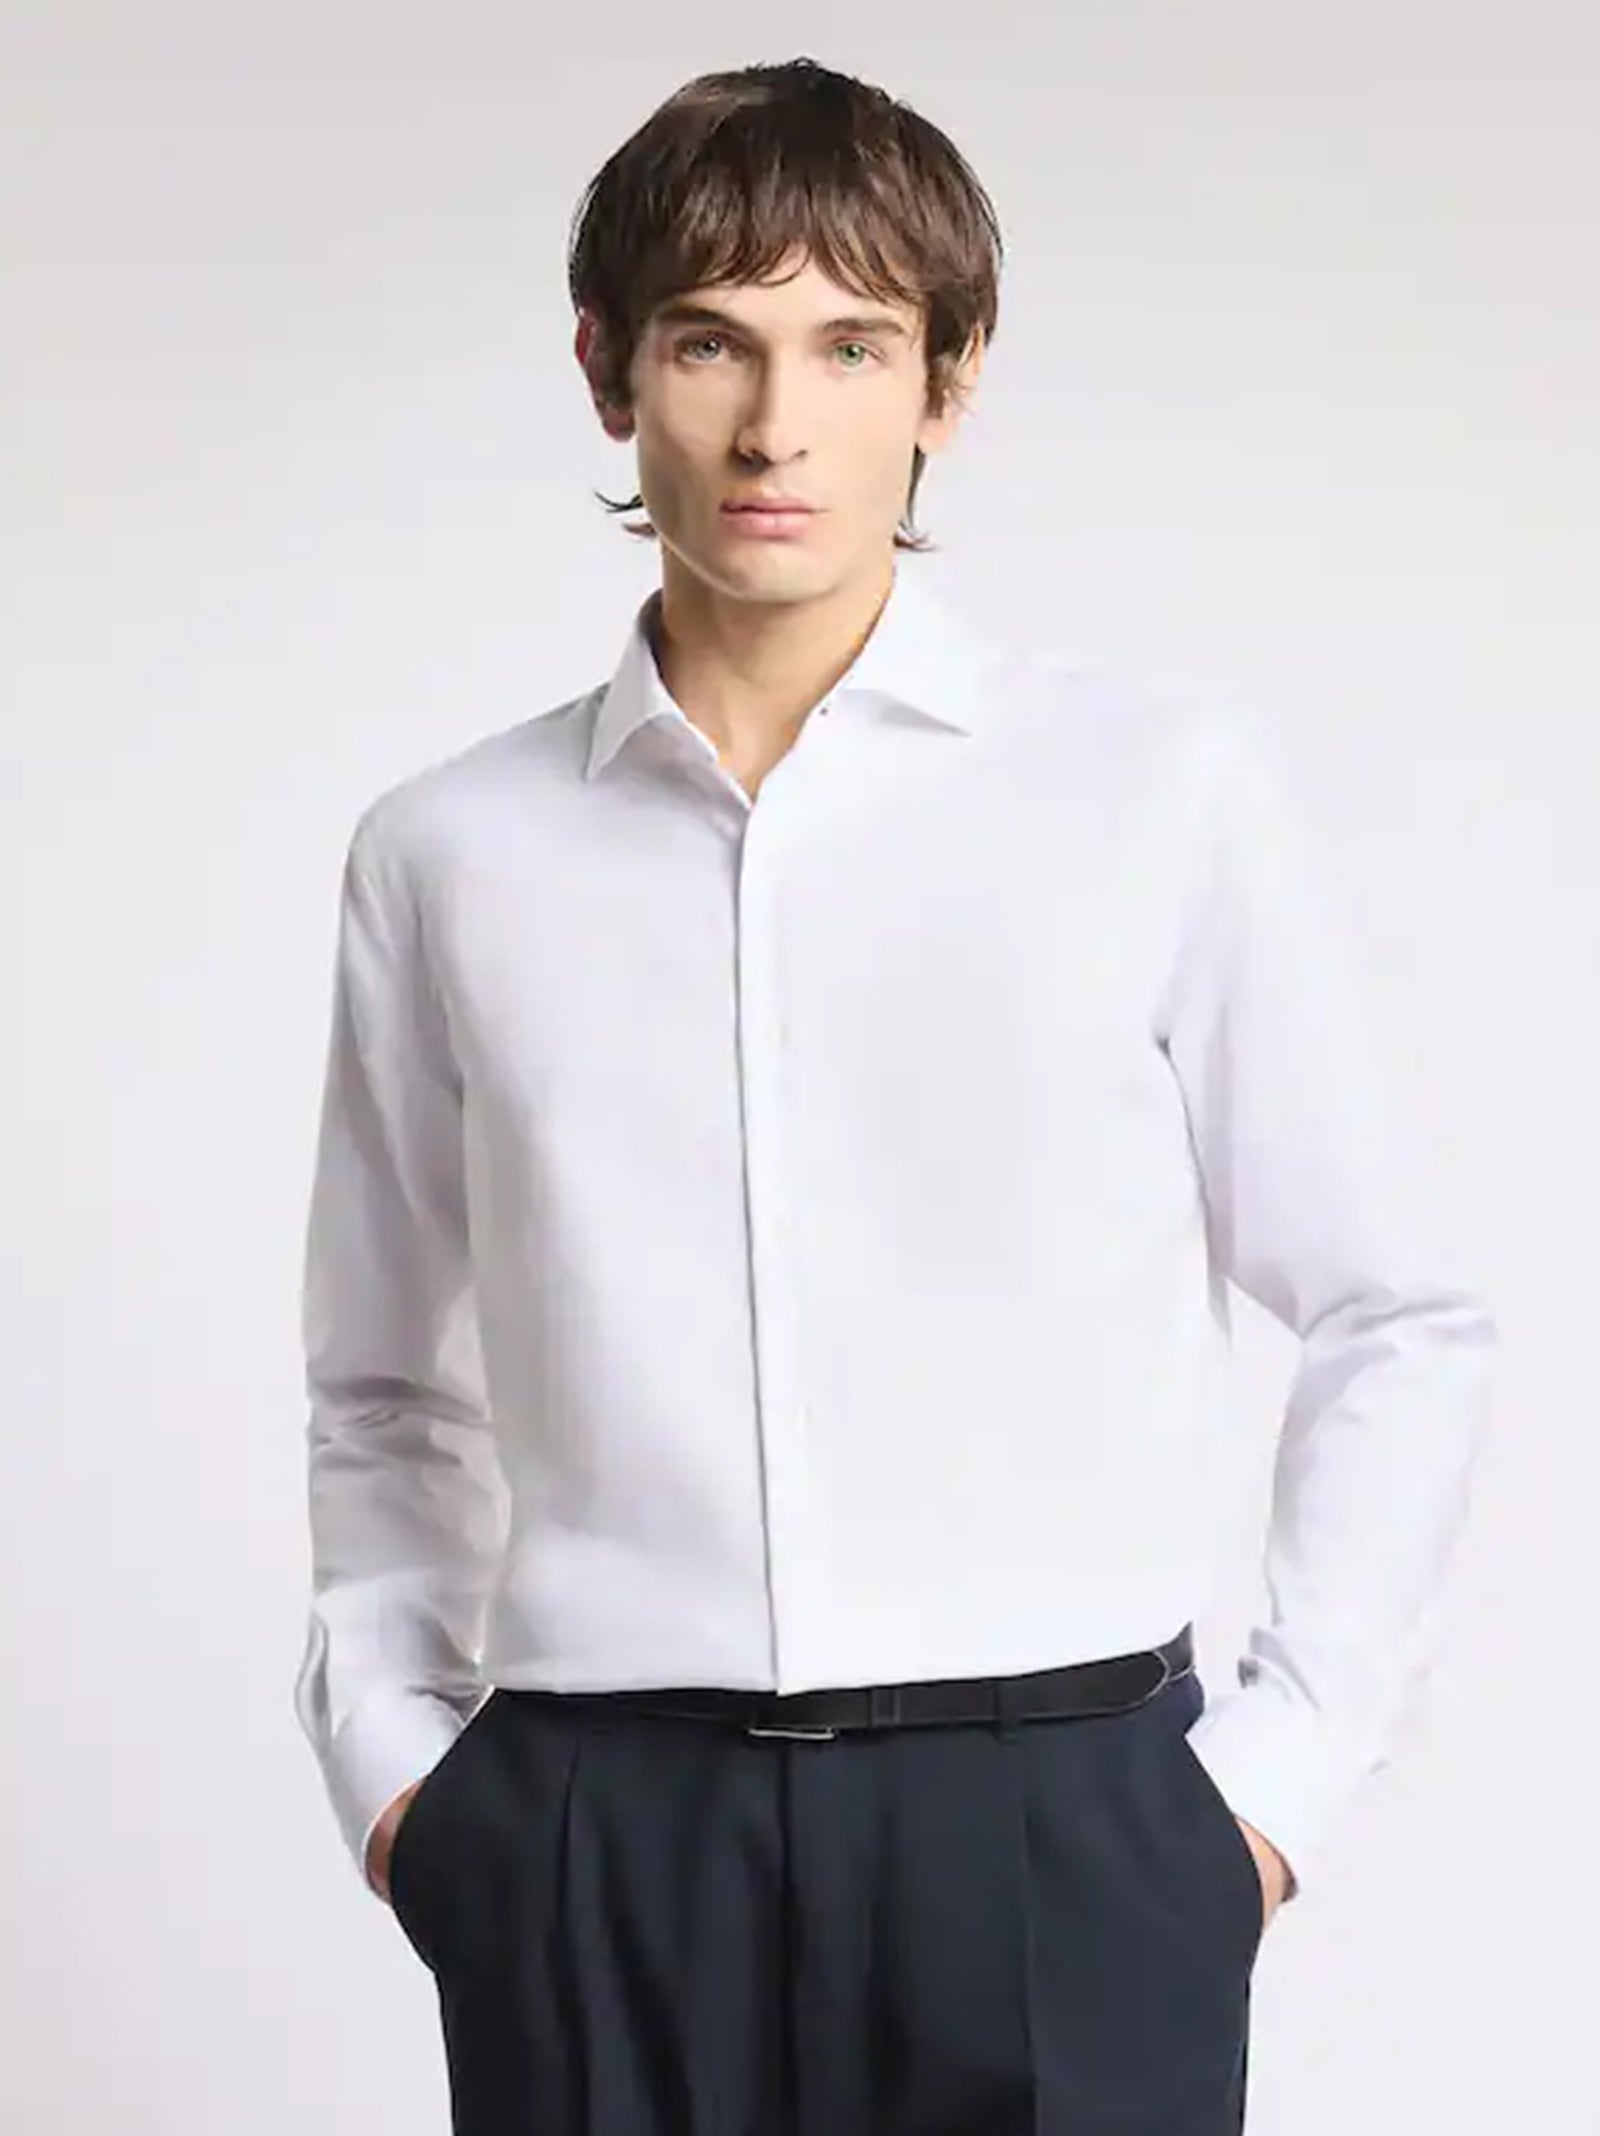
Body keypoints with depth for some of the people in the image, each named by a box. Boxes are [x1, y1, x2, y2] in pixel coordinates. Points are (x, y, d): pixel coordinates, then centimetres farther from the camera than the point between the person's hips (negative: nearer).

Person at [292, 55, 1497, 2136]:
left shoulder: (1160, 796, -1)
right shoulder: (450, 854, 6)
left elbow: (1396, 1322, 5)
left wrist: (1285, 1768, 1)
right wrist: (386, 1750, 7)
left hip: (1055, 1828, -1)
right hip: (592, 1857, 2)